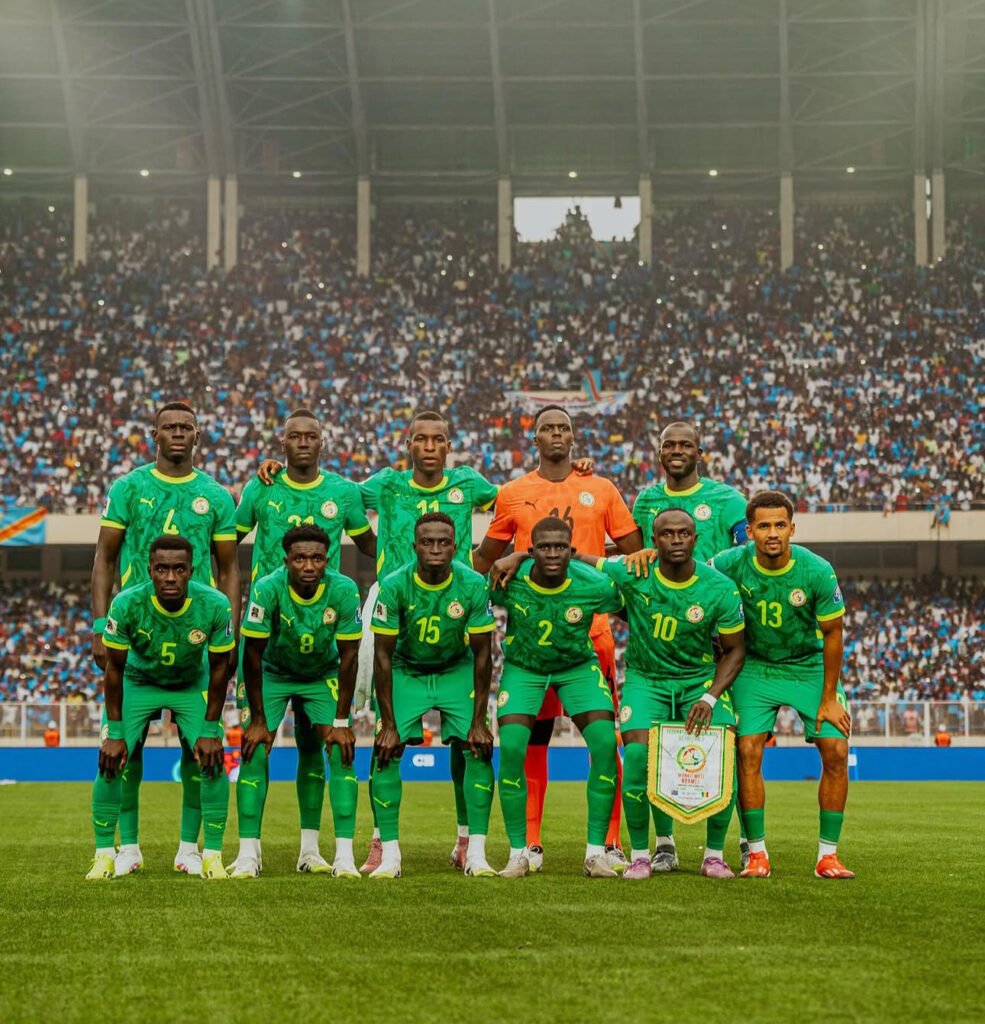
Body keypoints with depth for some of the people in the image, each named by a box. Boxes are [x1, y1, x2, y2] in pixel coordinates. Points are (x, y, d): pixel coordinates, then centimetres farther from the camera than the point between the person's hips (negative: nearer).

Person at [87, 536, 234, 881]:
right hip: (139, 682, 0)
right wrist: (115, 732, -15)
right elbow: (115, 668, -16)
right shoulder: (126, 604, -30)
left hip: (194, 686, 0)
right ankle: (104, 855, 2)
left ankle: (213, 855, 0)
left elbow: (219, 667, -14)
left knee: (213, 761, -15)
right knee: (110, 762, -14)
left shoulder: (215, 606, -29)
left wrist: (210, 729, -13)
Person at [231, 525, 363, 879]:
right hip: (273, 674, -1)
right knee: (254, 753, -13)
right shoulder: (268, 589, -30)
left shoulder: (344, 591, -27)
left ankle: (345, 856, -10)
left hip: (324, 676, 1)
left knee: (341, 752, -14)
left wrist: (341, 722, -17)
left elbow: (348, 657, -18)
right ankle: (248, 855, -5)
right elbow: (252, 655, -21)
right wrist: (258, 720, -19)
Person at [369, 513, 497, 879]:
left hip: (457, 671, 1)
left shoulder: (473, 585, -21)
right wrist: (388, 723, -17)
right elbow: (383, 655, -16)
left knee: (479, 750, -13)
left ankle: (476, 854, -6)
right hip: (406, 672, -1)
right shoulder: (394, 586, -23)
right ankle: (389, 855, -6)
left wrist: (478, 720, -13)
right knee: (386, 753, -14)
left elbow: (482, 653, -12)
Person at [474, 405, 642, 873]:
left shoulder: (601, 490, 8)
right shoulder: (512, 494, 8)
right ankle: (530, 843, 9)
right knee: (532, 738, 2)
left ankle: (611, 842, 3)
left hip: (592, 628, 0)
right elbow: (485, 558, 15)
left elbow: (635, 556, 10)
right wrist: (513, 562, -5)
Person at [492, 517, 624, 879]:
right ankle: (518, 852, -4)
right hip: (523, 668, 0)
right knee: (511, 749, -18)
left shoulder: (595, 585, -23)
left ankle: (597, 851, -6)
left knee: (605, 744, -17)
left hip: (579, 667, 0)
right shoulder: (509, 581, -24)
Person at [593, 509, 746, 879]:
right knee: (637, 755, -22)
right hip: (646, 678, 0)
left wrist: (710, 698, -14)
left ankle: (714, 854, 1)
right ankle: (639, 855, -3)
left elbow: (734, 649, -3)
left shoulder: (720, 589, -14)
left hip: (700, 678, 1)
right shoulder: (632, 573, -16)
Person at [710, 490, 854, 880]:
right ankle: (757, 854, -5)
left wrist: (830, 697, -8)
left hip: (811, 667, 0)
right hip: (755, 667, 0)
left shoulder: (818, 572, -22)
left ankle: (828, 855, 0)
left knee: (836, 753, -11)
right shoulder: (732, 564, -20)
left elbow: (832, 633, -11)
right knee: (747, 752, -15)